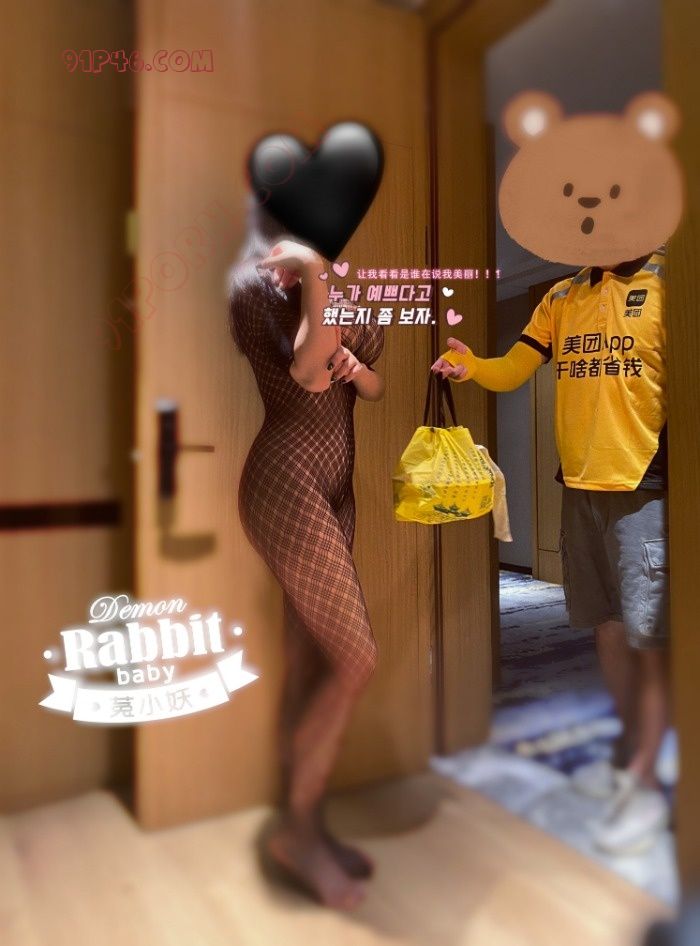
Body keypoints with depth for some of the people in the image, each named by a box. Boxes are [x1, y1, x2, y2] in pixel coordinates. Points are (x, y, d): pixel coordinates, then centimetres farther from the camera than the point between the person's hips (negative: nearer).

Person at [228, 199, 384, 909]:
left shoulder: (331, 283, 18)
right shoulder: (257, 285, -5)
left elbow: (376, 386, 18)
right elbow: (304, 375, -21)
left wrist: (355, 366, -3)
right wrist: (313, 273, -18)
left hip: (332, 489, 8)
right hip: (288, 484, -8)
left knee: (310, 662, 11)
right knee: (356, 659, -7)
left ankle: (304, 824, 26)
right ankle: (296, 828, 13)